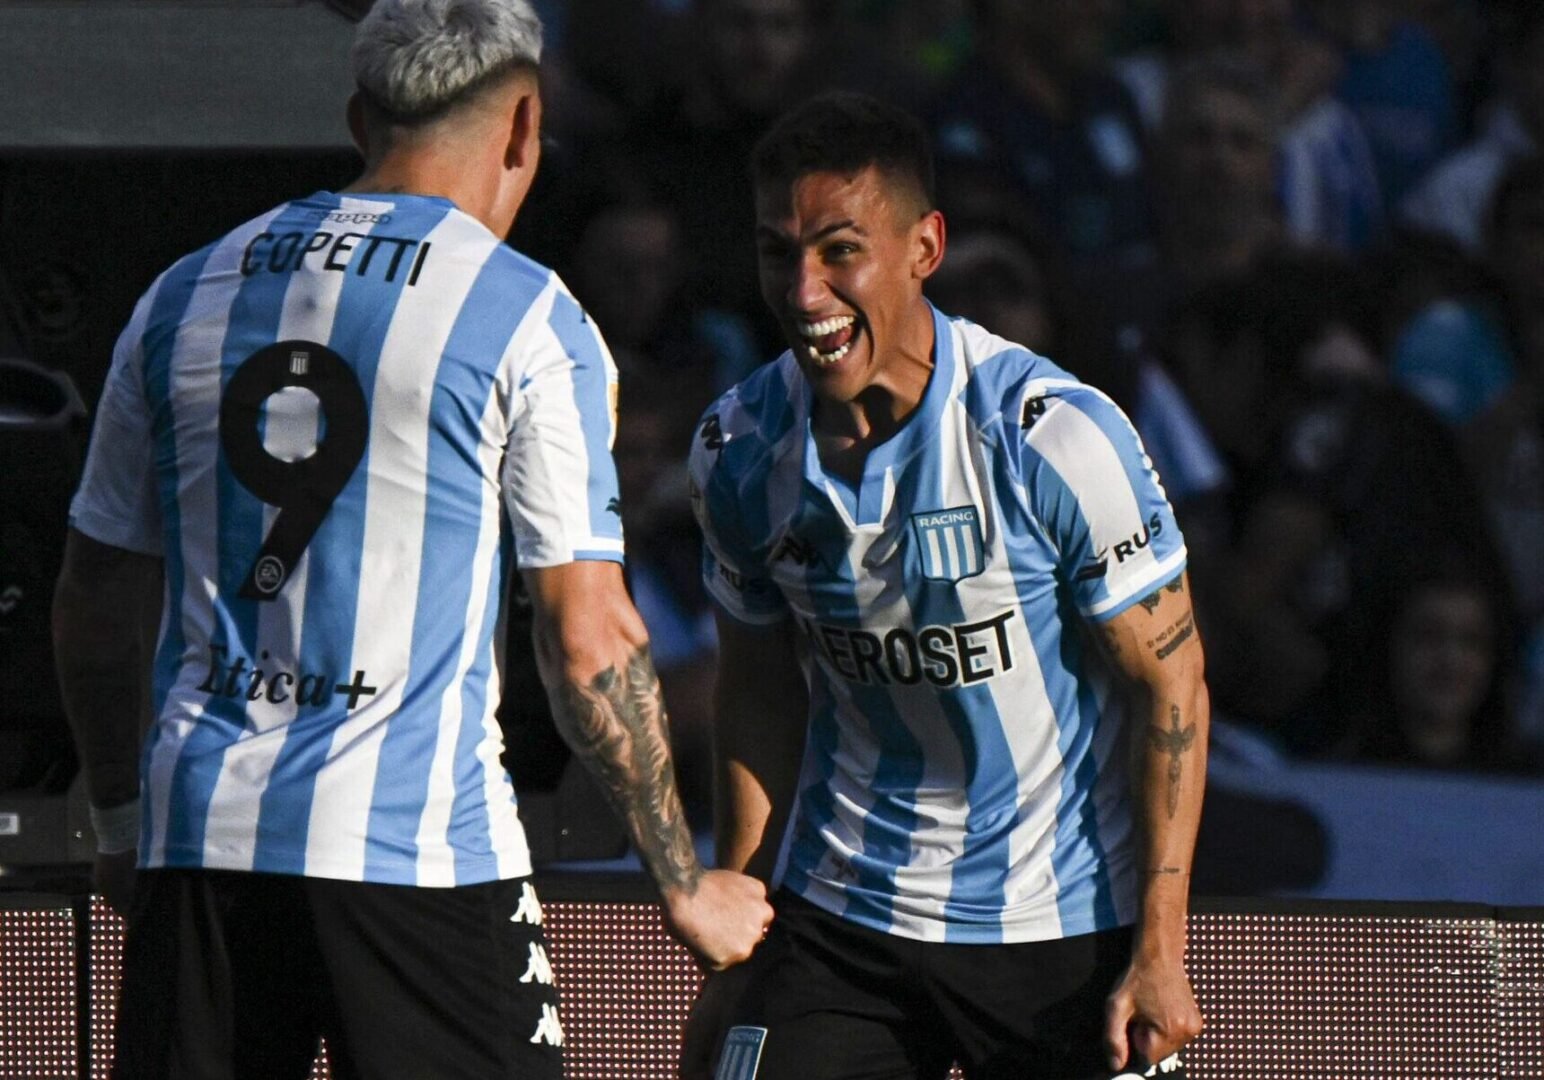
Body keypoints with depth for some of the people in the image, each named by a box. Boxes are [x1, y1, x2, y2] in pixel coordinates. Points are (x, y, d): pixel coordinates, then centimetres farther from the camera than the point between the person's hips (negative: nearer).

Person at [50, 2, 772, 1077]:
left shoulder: (184, 298, 12)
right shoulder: (525, 316, -2)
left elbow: (93, 605, 17)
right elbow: (590, 643, -5)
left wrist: (120, 827, 29)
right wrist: (685, 882, 4)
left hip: (198, 828, 4)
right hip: (419, 846, -4)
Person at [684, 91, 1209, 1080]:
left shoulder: (1054, 434, -17)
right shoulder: (738, 450, -3)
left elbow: (1171, 683, -9)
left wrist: (1159, 952, -13)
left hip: (1064, 920, -3)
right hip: (840, 916, 3)